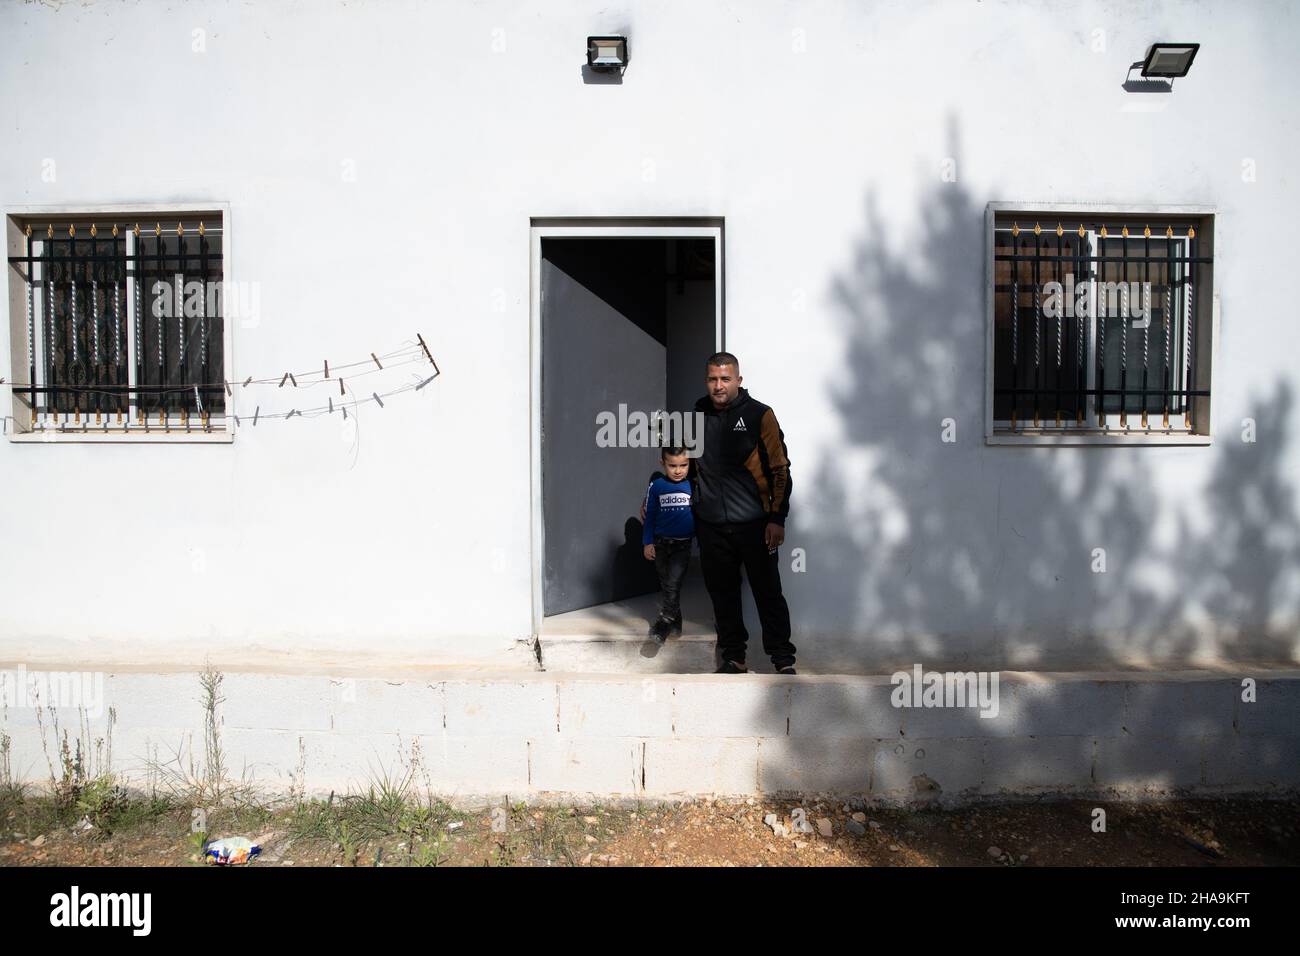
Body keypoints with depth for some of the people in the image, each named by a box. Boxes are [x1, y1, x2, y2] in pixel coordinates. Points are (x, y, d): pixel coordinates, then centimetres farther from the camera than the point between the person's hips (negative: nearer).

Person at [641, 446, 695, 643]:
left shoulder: (693, 485, -8)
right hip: (660, 543, 3)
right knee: (665, 584, 14)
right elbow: (649, 515, 2)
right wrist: (647, 543, 0)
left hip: (683, 544, -2)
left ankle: (665, 622, 0)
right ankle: (675, 620, 29)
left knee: (672, 584, -11)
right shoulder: (656, 485, -4)